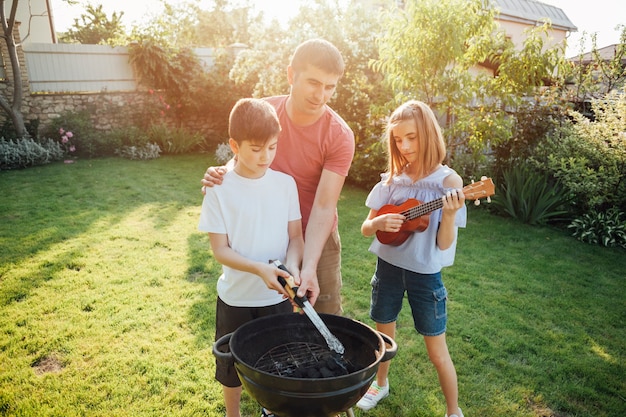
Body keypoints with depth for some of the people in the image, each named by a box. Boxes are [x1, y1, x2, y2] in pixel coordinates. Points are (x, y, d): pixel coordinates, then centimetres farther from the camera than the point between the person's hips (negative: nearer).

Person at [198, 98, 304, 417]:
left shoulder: (286, 183, -6)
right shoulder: (219, 189, -12)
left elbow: (296, 237, -2)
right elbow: (220, 250, -12)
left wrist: (290, 267, -22)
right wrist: (259, 269, -28)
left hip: (278, 295, 2)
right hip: (236, 298, -1)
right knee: (233, 367, 18)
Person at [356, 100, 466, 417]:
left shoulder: (447, 181, -13)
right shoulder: (392, 179, -3)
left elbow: (444, 244, -15)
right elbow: (365, 228, 0)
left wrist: (450, 214, -33)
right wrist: (379, 222, -21)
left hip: (425, 274, -3)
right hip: (388, 266, 4)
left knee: (437, 351, 9)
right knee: (384, 334, 22)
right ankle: (381, 384, 48)